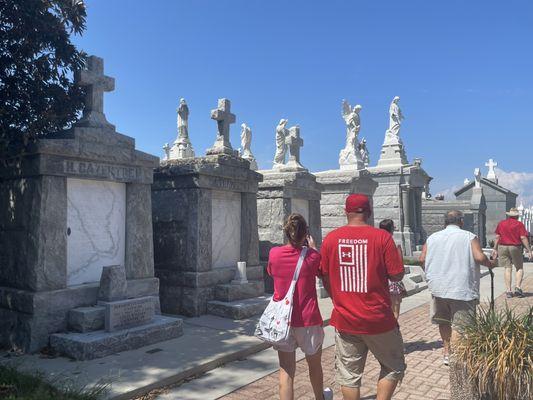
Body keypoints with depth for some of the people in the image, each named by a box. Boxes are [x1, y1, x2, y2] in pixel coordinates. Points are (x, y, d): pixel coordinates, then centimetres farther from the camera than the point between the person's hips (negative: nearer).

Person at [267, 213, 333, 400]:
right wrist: (313, 247, 16)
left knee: (286, 370, 5)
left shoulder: (274, 253, -8)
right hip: (308, 320, 0)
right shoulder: (312, 256, -13)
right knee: (314, 364, 23)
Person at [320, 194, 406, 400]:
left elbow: (325, 277, 4)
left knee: (348, 375, 14)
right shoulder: (382, 237, -11)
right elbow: (397, 275, -9)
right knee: (394, 367, 20)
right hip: (378, 320, -2)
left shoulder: (331, 238, -2)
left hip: (344, 320, 3)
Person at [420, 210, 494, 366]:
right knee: (459, 325, 3)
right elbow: (479, 257, -15)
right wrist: (490, 264, 6)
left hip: (438, 288, 4)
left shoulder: (432, 237, 6)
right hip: (462, 289, -4)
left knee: (444, 322, 21)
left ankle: (446, 351, 30)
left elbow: (422, 259, -1)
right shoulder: (469, 237, -3)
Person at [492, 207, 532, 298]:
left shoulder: (501, 223, 7)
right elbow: (523, 238, -8)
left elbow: (497, 237, 6)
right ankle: (517, 287, -4)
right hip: (515, 247, -3)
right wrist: (529, 250, -5)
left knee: (507, 268, 5)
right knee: (519, 268, 11)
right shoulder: (519, 224, -3)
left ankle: (509, 291, 3)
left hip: (503, 247, 3)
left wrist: (495, 249, 11)